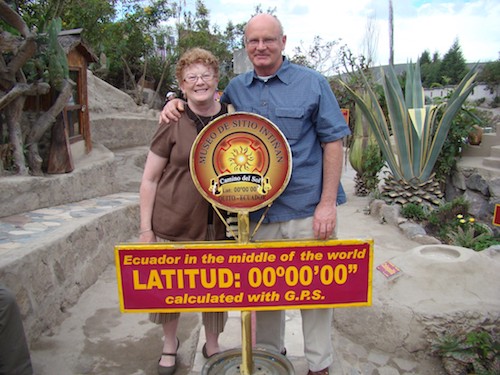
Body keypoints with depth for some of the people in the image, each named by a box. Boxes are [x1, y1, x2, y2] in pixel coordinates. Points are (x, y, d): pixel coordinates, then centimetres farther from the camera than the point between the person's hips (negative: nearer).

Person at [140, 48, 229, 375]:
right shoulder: (173, 124, -5)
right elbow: (150, 179, -1)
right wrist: (146, 228, -3)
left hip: (219, 225, 2)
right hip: (173, 224, -1)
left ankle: (212, 345, 41)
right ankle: (170, 344, 42)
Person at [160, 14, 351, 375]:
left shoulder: (312, 83, 0)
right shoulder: (236, 88, 11)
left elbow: (333, 141, -3)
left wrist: (328, 203, -10)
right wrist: (178, 102, 4)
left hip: (308, 210, -3)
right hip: (256, 211, 4)